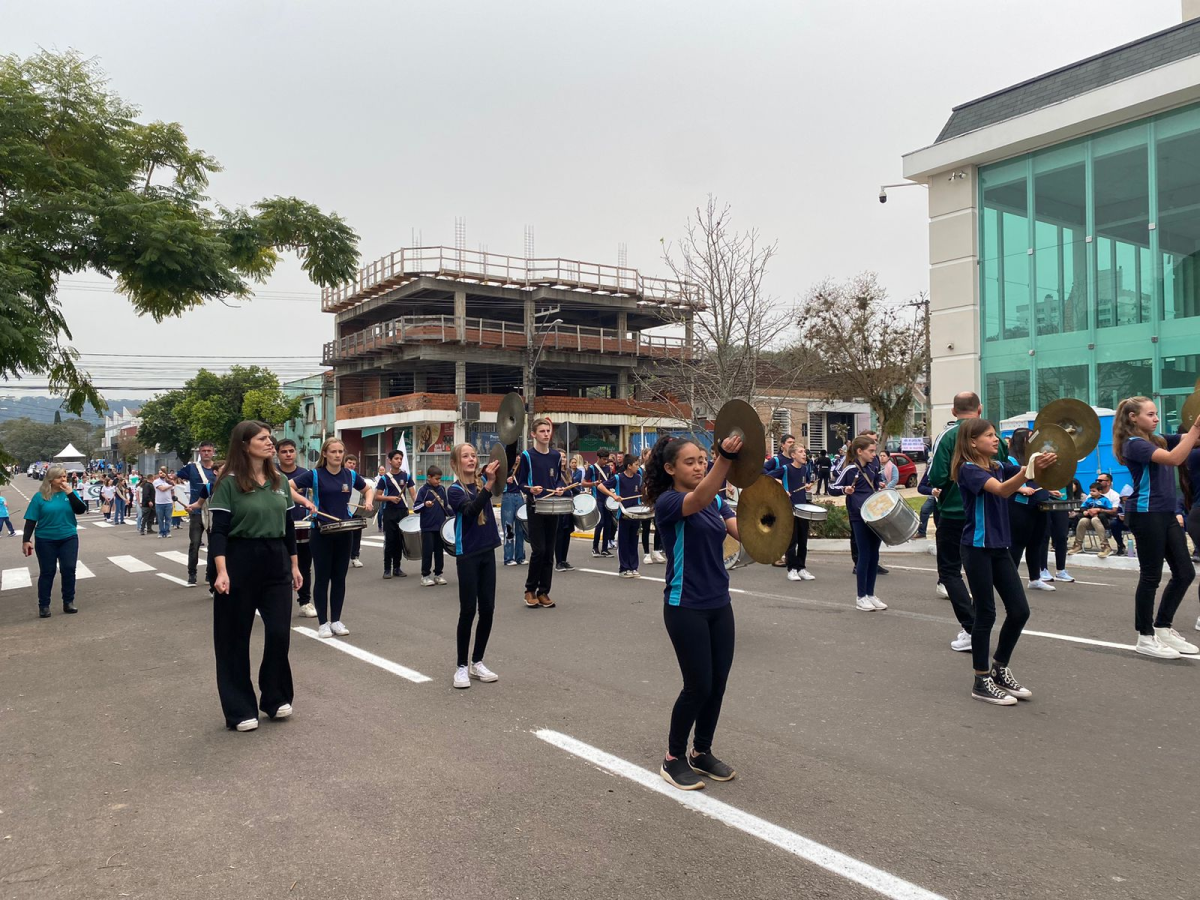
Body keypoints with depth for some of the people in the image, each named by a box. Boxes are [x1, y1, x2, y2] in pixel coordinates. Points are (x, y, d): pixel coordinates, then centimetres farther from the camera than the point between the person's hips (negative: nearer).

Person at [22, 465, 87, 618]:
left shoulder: (70, 493, 1)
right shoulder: (40, 496, -6)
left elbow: (81, 510, -12)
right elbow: (31, 520, -5)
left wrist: (70, 493, -18)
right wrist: (26, 540, -11)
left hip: (69, 538, 2)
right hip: (46, 540, -2)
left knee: (69, 569, 1)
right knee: (47, 572, 4)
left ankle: (69, 602, 13)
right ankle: (43, 605, 13)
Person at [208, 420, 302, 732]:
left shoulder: (280, 481, 8)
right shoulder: (228, 483, -9)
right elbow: (218, 531, -13)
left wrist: (294, 565, 14)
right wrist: (221, 571, -23)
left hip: (276, 564, 5)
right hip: (240, 564, -4)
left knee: (279, 632, 2)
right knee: (236, 638, 5)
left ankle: (275, 697, 23)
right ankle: (240, 709, 17)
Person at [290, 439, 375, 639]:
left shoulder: (350, 475, 4)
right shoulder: (315, 475, -7)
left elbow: (368, 489, 20)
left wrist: (368, 501, 0)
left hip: (344, 532, 3)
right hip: (321, 532, -3)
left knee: (339, 578, 9)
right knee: (322, 578, 3)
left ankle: (336, 620, 19)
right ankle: (323, 622, 12)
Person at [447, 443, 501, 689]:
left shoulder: (483, 481, 6)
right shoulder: (455, 490, -9)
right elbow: (471, 510, -27)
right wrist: (489, 485, -38)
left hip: (487, 552, 5)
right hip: (467, 555, -5)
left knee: (487, 609, 8)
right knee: (468, 611, -1)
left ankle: (477, 663, 21)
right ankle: (461, 667, 10)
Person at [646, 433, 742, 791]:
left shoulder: (717, 500, 10)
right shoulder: (667, 502, -13)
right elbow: (699, 500, -35)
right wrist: (725, 458, -51)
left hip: (719, 605, 7)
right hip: (685, 608, -7)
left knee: (718, 684, 10)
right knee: (698, 686, -2)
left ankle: (702, 753, 29)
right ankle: (673, 758, 18)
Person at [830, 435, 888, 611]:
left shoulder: (873, 468, 10)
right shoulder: (850, 469, -9)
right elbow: (833, 487, -7)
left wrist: (881, 486, 6)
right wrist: (845, 489, -25)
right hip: (859, 517, -6)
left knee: (874, 555, 9)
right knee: (864, 555, -4)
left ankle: (870, 594, 18)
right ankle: (861, 597, 5)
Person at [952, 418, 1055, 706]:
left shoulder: (999, 466, 11)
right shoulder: (968, 470, -12)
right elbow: (1001, 489, -29)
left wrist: (1046, 462, -18)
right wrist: (1030, 469, -43)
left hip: (1000, 547, 7)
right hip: (977, 549, -7)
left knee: (1020, 610, 7)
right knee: (986, 614, -2)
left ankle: (1000, 669, 25)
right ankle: (981, 681, 10)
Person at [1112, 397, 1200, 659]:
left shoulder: (1158, 440, 16)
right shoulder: (1134, 444, -12)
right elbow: (1174, 459, -26)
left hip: (1165, 513, 9)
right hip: (1145, 514, -9)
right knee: (1151, 576, -3)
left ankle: (1163, 628, 23)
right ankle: (1146, 637, 6)